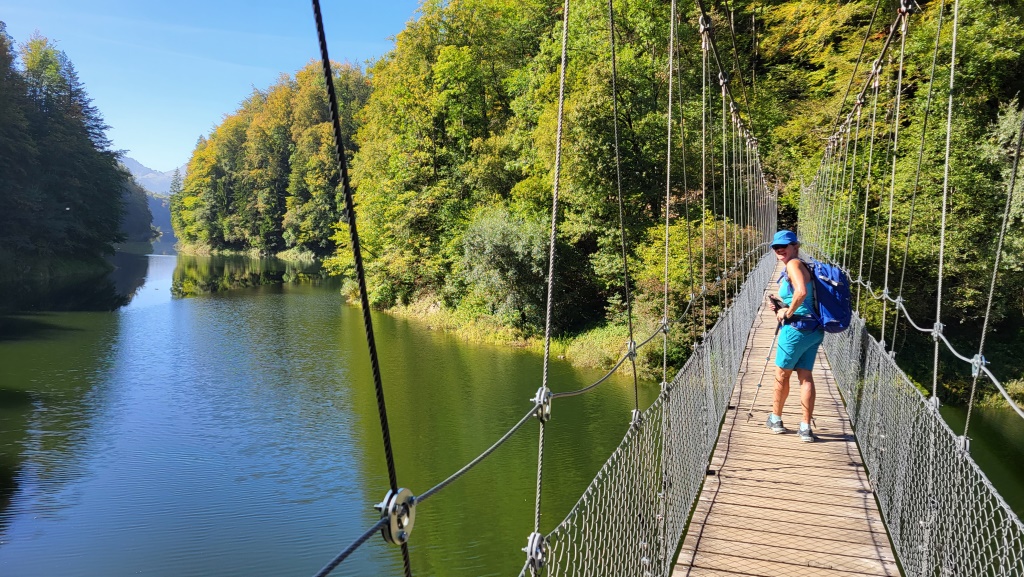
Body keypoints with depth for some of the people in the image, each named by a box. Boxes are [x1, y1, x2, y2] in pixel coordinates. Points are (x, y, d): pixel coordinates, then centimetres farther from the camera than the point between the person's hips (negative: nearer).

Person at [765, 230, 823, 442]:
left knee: (781, 375, 8)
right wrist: (783, 307, 10)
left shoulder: (794, 264, -11)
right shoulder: (802, 266, 18)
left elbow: (801, 291, -28)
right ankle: (805, 427, 8)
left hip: (797, 327, -9)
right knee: (805, 376, 8)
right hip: (814, 329, 9)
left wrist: (789, 312, -14)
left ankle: (775, 419, 22)